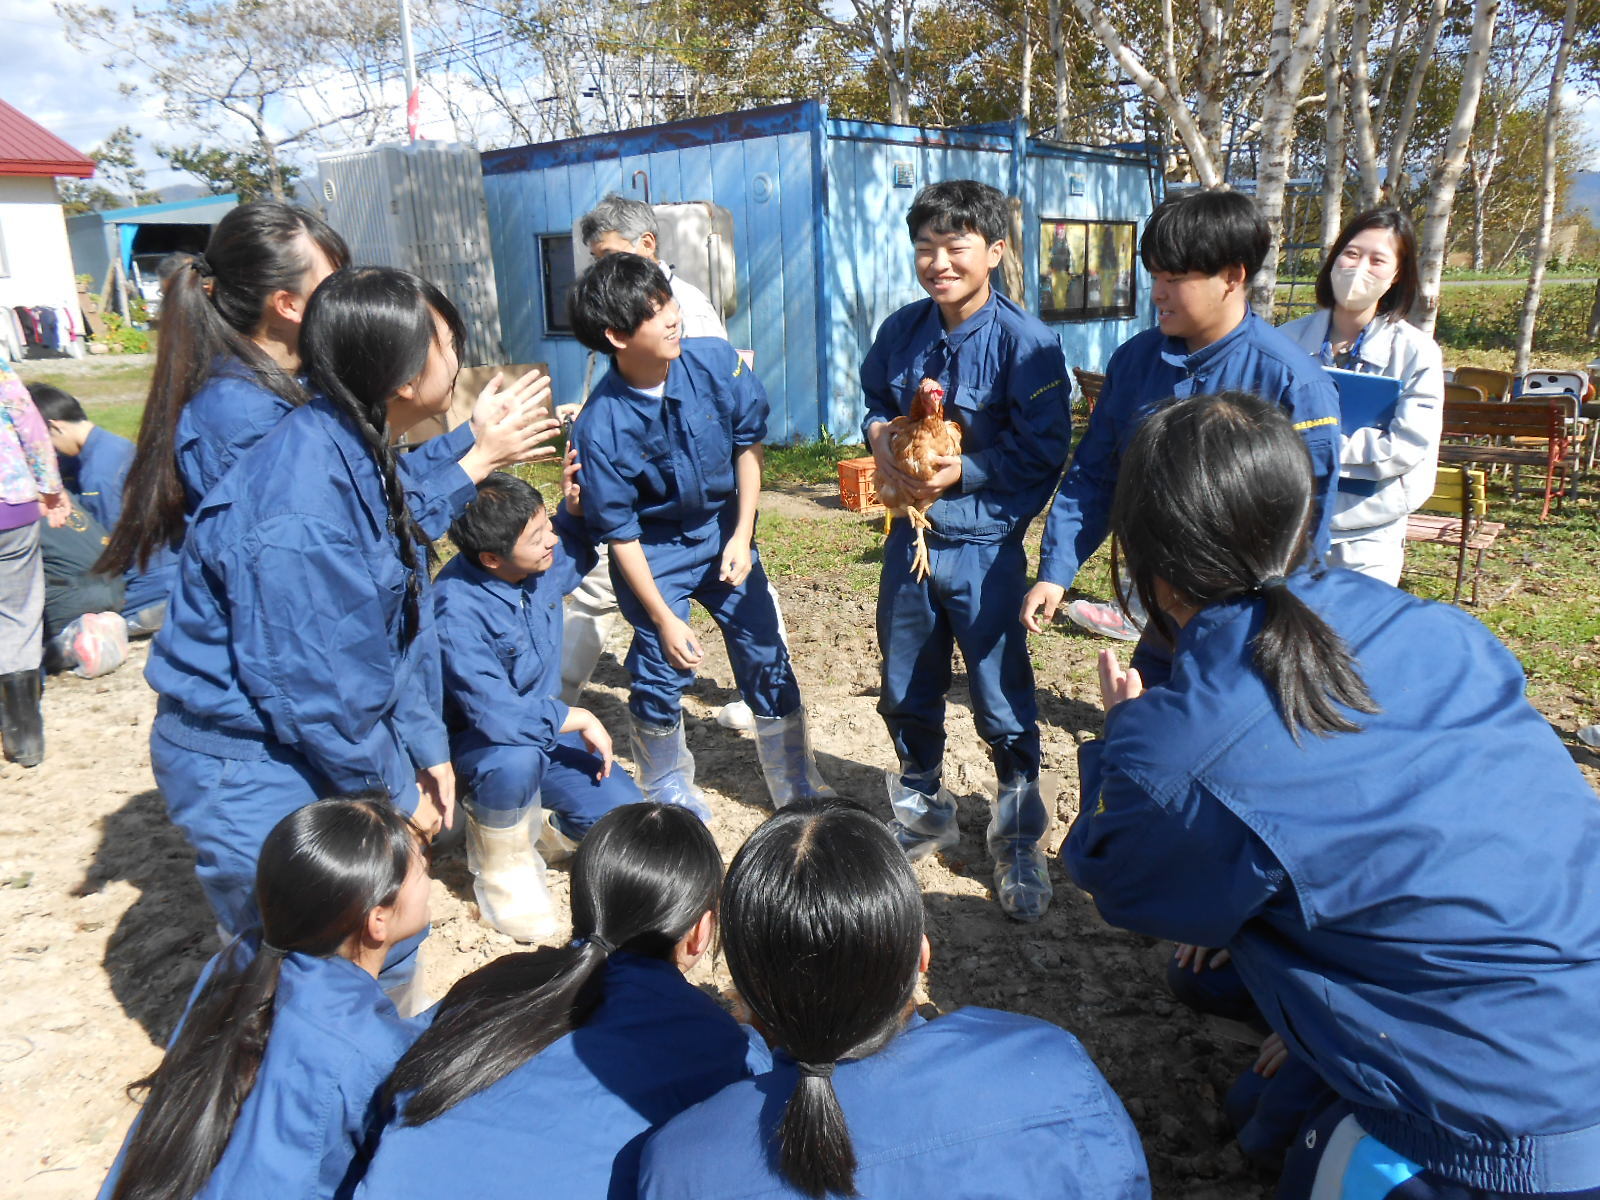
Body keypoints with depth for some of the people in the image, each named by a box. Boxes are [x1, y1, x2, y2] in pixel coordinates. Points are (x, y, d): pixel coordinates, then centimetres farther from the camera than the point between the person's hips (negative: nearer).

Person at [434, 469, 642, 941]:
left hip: (544, 726, 6)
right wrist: (579, 719, -22)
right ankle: (501, 868, -9)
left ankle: (523, 817, 20)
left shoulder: (541, 563, -10)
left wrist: (575, 509, -5)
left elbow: (576, 558, 17)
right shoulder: (457, 610, -31)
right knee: (516, 757, -40)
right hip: (476, 742, -6)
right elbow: (497, 716, -37)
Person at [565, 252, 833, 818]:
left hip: (723, 533, 3)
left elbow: (748, 443, -3)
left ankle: (797, 787, 24)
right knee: (663, 670, 1)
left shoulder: (716, 362, -19)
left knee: (766, 656, 5)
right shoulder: (600, 426, -25)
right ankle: (667, 784, 30)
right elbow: (620, 532, -16)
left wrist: (742, 536, -7)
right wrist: (664, 618, -13)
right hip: (654, 553, -2)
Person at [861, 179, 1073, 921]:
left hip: (984, 547, -5)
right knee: (906, 693, 18)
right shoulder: (901, 331, 1)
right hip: (910, 537, 6)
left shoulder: (1025, 343, -14)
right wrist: (879, 436, -5)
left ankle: (1019, 845, 24)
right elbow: (874, 402, 16)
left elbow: (1043, 451, -14)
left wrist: (962, 472, -21)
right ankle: (921, 813, 41)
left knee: (1002, 703, 4)